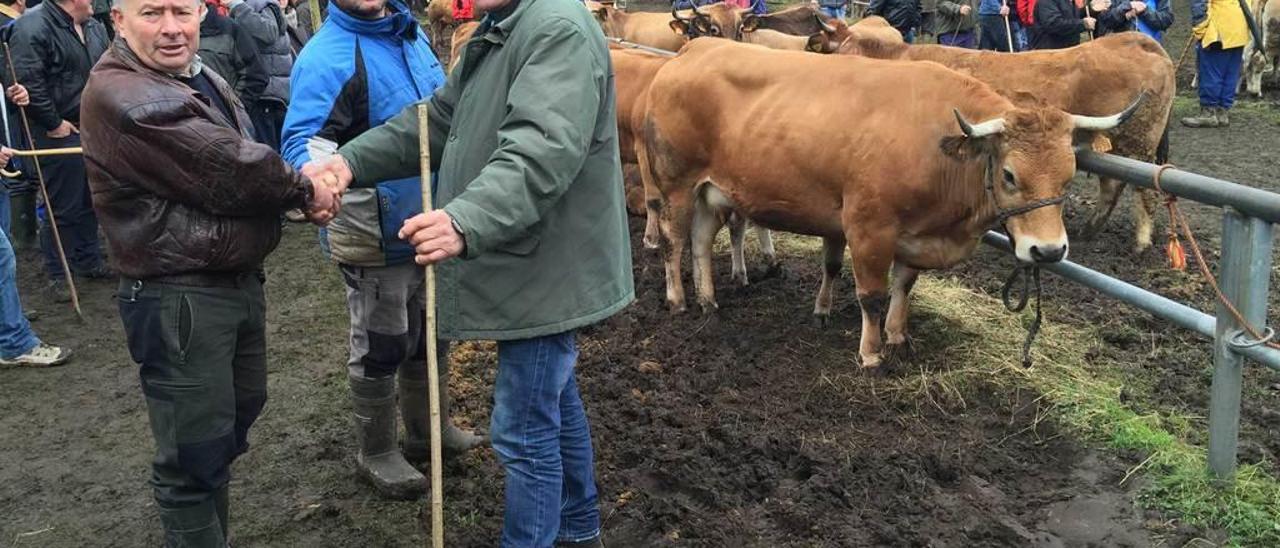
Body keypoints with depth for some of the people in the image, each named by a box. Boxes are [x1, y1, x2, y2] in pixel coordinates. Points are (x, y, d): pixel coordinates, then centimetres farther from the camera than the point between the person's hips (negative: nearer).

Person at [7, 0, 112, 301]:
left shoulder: (94, 28, 10)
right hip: (60, 133, -8)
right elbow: (26, 81, -22)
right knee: (62, 206, 1)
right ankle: (57, 274, 14)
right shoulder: (33, 26, -16)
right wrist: (53, 123, -16)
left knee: (89, 200, 18)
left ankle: (88, 261, 33)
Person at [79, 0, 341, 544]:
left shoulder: (201, 80, 12)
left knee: (234, 418, 23)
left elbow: (244, 162, 12)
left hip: (238, 281, 10)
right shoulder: (121, 96, -19)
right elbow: (229, 172, -24)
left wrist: (307, 181, -9)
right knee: (196, 452, 0)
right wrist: (305, 191, -8)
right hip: (179, 298, -10)